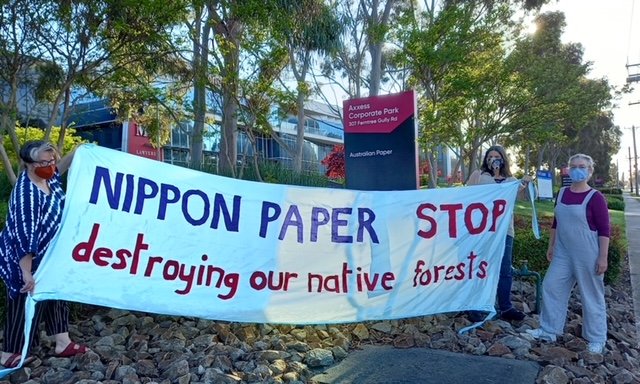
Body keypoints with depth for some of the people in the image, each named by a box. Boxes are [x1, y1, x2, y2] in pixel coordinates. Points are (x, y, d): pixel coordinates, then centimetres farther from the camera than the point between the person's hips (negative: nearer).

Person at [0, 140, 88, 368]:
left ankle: (63, 344, 25)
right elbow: (25, 237, -32)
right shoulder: (27, 194, -31)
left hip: (47, 256, 9)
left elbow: (59, 168, 21)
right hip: (26, 260, -9)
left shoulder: (47, 178, -5)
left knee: (55, 296, 14)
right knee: (24, 304, 3)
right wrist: (27, 273, -31)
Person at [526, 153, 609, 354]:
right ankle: (548, 330, 21)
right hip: (563, 253, 6)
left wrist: (603, 257, -15)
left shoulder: (595, 197, -11)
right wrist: (551, 246, 15)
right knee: (551, 287, 7)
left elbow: (604, 230, -12)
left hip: (587, 255, -6)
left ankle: (597, 339, 22)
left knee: (591, 295, 6)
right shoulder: (562, 193, 6)